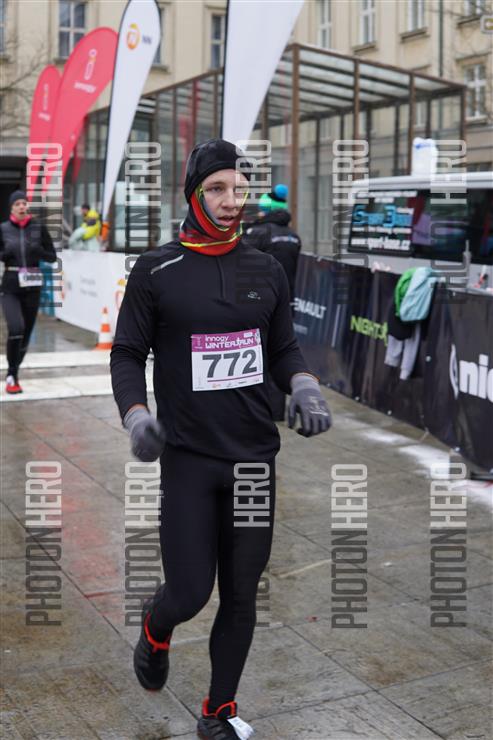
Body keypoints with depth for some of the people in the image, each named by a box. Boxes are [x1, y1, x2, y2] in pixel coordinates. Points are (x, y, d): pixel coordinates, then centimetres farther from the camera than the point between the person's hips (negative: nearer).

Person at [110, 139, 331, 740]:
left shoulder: (266, 271, 6)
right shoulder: (155, 271, -4)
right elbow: (127, 353, 1)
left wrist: (303, 386, -7)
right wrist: (135, 415, -16)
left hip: (254, 455, 3)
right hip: (186, 456, -3)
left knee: (240, 594, 9)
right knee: (189, 593, -2)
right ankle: (155, 630, 36)